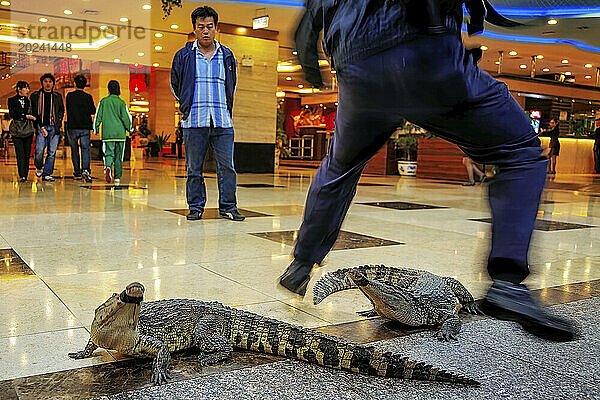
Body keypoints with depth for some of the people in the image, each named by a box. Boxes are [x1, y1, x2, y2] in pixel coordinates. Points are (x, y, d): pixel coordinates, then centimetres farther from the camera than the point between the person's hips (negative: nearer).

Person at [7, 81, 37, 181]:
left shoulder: (29, 101, 16)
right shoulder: (12, 101, 6)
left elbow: (33, 114, 19)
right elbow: (12, 114, -5)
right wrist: (26, 116, -9)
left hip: (28, 130, 3)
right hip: (17, 130, -3)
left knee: (27, 154, 1)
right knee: (20, 154, -11)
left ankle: (25, 176, 6)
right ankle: (22, 176, -14)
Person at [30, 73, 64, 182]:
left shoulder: (57, 96, 13)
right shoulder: (35, 96, 9)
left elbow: (61, 111, 18)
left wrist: (58, 125, 4)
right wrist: (40, 126, -5)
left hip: (54, 127, 1)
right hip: (41, 127, -1)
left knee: (52, 152, -2)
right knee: (39, 151, -10)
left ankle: (47, 174, 4)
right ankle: (38, 167, 19)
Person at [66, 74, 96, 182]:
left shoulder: (69, 96, -1)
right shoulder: (88, 97, -2)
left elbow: (68, 110, 6)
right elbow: (93, 111, 3)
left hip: (72, 127, 0)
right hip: (85, 127, 0)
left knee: (74, 150, 11)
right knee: (85, 149, -1)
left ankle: (77, 172, 14)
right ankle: (86, 169, -21)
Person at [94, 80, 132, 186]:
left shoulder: (103, 101, 2)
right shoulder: (121, 102, -2)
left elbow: (98, 117, 4)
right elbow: (126, 117, -6)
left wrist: (96, 129, 15)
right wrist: (129, 128, 10)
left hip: (107, 133, 0)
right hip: (120, 133, 0)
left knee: (108, 154, 3)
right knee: (119, 157, 9)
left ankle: (108, 167, -29)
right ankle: (117, 178, 11)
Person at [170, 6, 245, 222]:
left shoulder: (227, 56, 11)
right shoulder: (183, 56, 6)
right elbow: (175, 85, 19)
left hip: (222, 122, 1)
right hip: (194, 123, -1)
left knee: (227, 167, -1)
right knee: (194, 169, 4)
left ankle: (228, 207, 8)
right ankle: (196, 207, 14)